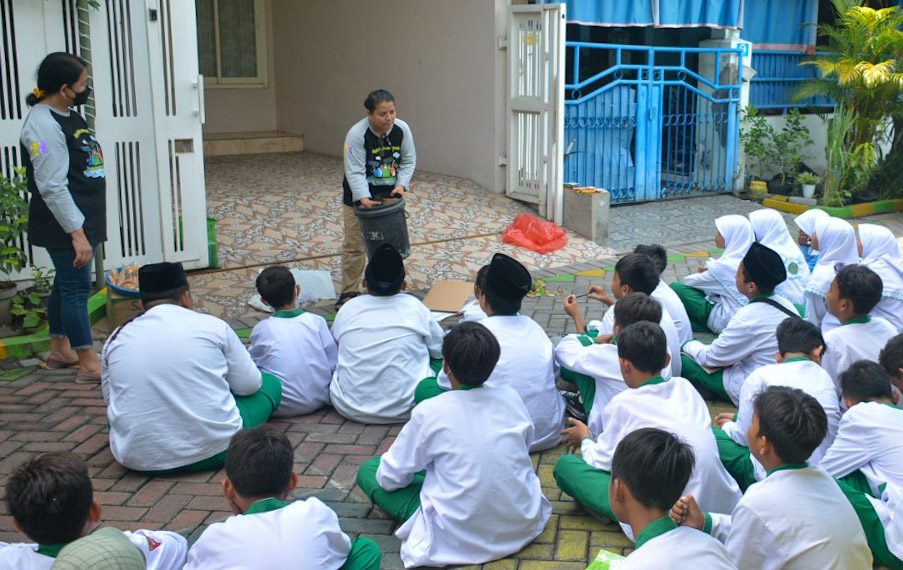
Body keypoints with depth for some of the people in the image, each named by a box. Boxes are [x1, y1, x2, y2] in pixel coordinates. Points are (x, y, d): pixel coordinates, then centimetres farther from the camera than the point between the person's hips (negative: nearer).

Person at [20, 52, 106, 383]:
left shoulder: (67, 115, 11)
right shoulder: (43, 125, -20)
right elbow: (52, 187, -24)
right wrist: (77, 232, -24)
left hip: (82, 220, 10)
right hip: (64, 227, -10)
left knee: (66, 283, 18)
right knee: (76, 288, -4)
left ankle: (60, 350, 31)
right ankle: (89, 364, 3)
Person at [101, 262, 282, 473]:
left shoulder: (116, 338, 4)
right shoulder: (212, 326, -5)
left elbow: (110, 399, 13)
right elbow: (249, 384, 1)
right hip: (213, 452, -1)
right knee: (271, 383, 15)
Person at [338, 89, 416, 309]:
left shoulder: (402, 129, -10)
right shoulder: (356, 134, -23)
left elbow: (409, 160, 1)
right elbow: (354, 171, -24)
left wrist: (401, 185, -14)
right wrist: (363, 198, -36)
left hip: (390, 196, 4)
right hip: (360, 198, -4)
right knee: (354, 245, 2)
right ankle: (349, 292, 13)